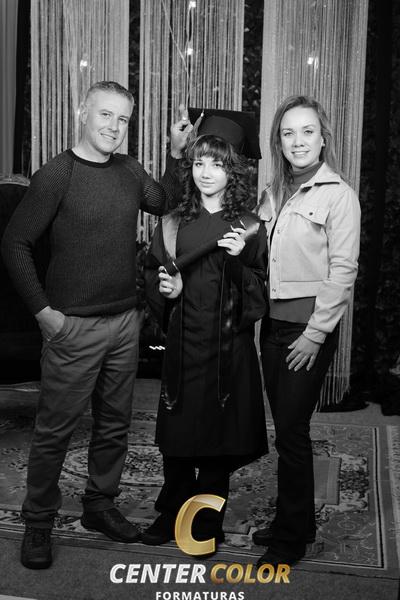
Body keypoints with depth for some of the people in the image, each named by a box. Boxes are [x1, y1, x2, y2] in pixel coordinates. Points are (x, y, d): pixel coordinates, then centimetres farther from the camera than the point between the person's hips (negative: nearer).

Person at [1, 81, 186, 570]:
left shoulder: (129, 171, 7)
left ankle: (99, 506, 32)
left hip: (124, 322, 6)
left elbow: (165, 204, 24)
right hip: (74, 326, -6)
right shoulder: (56, 174, -10)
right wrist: (43, 310, -12)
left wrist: (176, 155, 9)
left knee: (114, 423, 15)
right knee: (55, 428, 3)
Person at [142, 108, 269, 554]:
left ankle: (207, 523, 24)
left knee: (219, 436, 6)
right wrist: (166, 291, -10)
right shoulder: (173, 225, 5)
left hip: (229, 349, -2)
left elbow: (259, 298, -3)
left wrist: (241, 261, -19)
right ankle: (171, 513, 28)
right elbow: (152, 284, 12)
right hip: (182, 346, 2)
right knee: (176, 436, 8)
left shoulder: (248, 229, -2)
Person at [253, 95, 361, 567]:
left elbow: (342, 272, -11)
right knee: (284, 427, 12)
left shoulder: (338, 195, -7)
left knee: (292, 430, -1)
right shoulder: (271, 195, 11)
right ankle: (296, 522, 29)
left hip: (309, 328, -6)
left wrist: (314, 334, -13)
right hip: (272, 323, 6)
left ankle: (291, 537, 16)